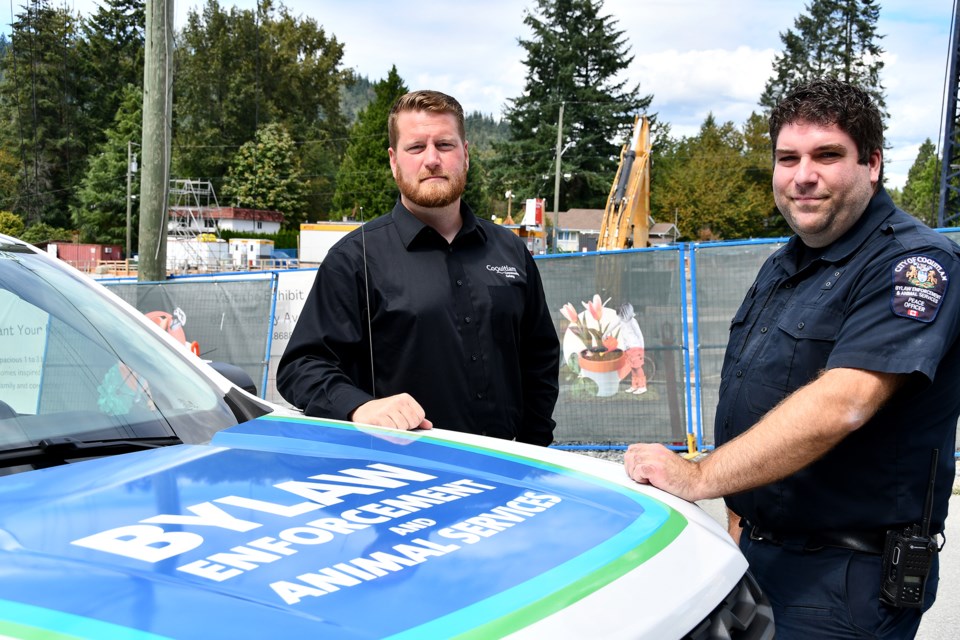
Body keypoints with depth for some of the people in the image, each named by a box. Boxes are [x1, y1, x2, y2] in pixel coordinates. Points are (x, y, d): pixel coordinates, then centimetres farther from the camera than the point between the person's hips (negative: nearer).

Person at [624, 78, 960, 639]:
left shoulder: (915, 264, -18)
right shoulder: (782, 266, 11)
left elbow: (839, 405, -30)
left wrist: (699, 477, -31)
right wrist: (741, 517, 13)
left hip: (847, 577, -8)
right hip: (758, 550, 8)